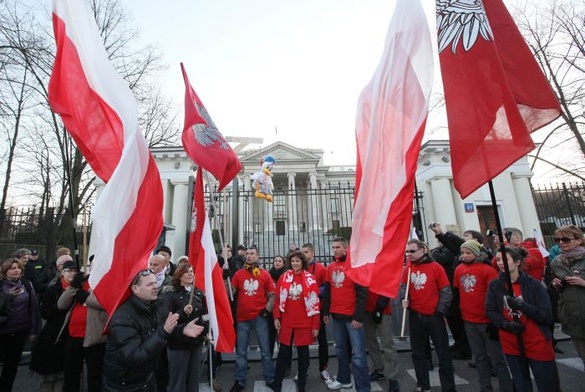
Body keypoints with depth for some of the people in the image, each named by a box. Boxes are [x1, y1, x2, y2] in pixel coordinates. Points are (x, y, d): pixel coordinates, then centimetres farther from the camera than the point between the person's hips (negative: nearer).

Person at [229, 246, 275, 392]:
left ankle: (270, 379, 26)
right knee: (241, 352, 14)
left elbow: (272, 295, 2)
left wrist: (267, 310, -8)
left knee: (265, 350, 9)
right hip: (242, 318, 2)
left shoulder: (265, 274, -2)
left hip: (260, 317, -1)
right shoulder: (239, 274, 2)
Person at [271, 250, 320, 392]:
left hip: (304, 323, -1)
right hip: (286, 322, 1)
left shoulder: (310, 279, -5)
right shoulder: (284, 277, 0)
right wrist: (276, 317, -1)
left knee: (303, 353, 12)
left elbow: (315, 303, -4)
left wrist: (316, 325, -4)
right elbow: (277, 299, 4)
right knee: (283, 352, 10)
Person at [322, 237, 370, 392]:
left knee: (358, 354, 0)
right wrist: (325, 312, 12)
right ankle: (344, 379, 35)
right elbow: (327, 291, 14)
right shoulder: (331, 267, 7)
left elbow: (362, 292, -14)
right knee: (340, 350, 19)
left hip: (352, 316, -6)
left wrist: (359, 316, -17)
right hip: (336, 316, 6)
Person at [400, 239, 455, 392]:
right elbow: (403, 286, 7)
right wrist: (404, 299, -11)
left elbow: (446, 291, -8)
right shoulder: (408, 268, 0)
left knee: (443, 353, 8)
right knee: (418, 353, 16)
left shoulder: (435, 267, -11)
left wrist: (440, 311, -9)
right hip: (415, 316, 4)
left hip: (434, 316, -4)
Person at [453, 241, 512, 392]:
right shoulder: (459, 269, 3)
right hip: (468, 321, 5)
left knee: (497, 358, 7)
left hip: (487, 320, -5)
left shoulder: (488, 270, -13)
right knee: (480, 357, 18)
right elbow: (456, 291, 12)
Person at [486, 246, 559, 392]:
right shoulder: (494, 285, -4)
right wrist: (506, 324, -20)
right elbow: (490, 311, -3)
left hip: (538, 345, -2)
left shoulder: (534, 284, -11)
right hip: (511, 344, 2)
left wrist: (522, 306, -27)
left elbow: (547, 317, -12)